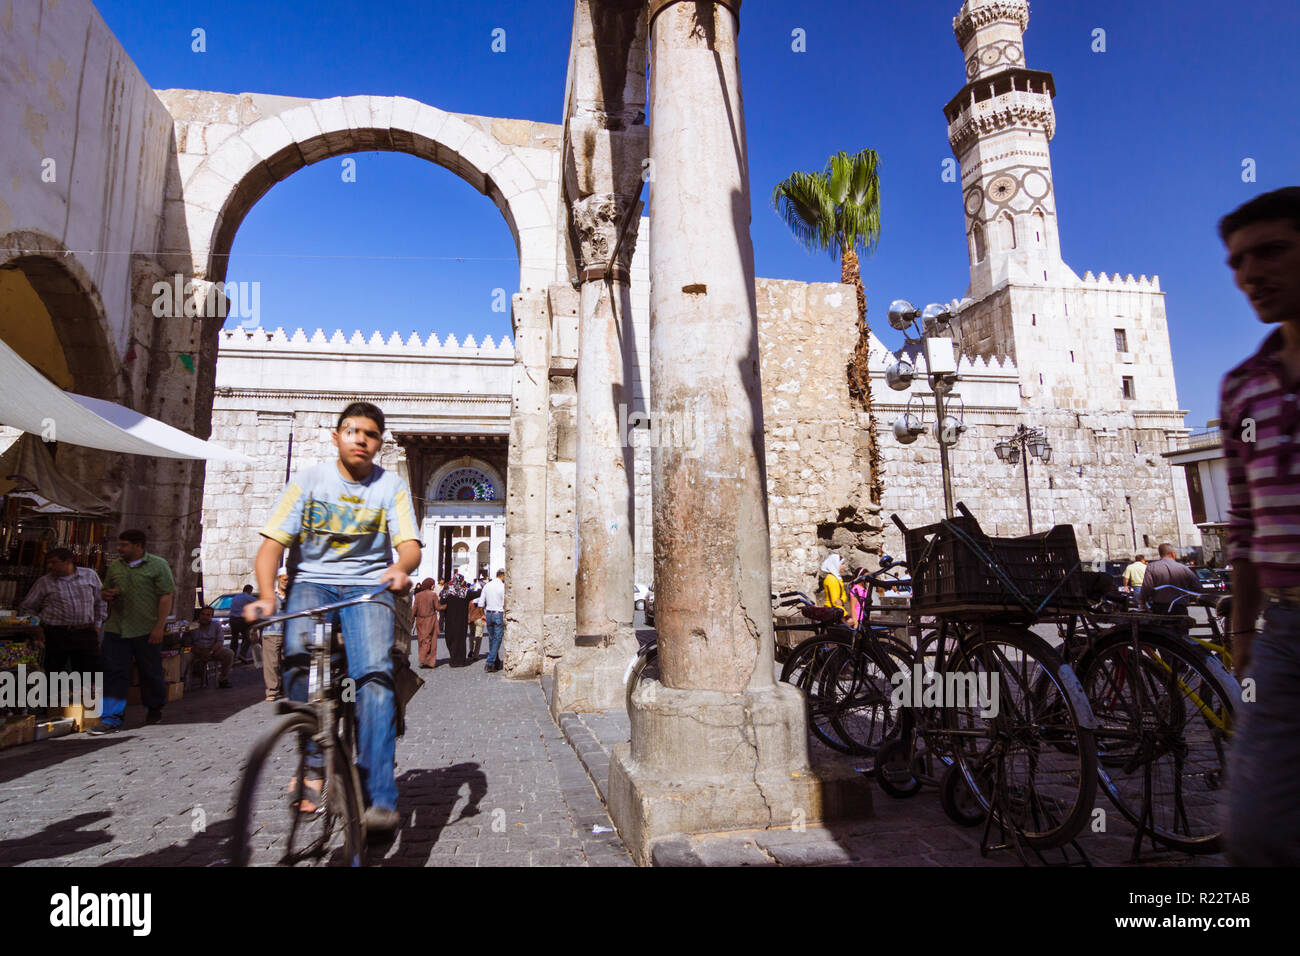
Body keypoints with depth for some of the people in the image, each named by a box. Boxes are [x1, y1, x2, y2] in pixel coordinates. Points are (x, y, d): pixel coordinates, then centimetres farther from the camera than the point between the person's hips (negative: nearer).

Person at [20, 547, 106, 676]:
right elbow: (27, 607, 12)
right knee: (53, 672, 3)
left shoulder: (90, 575, 5)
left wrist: (97, 624, 10)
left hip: (85, 633, 1)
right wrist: (38, 627, 4)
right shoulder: (44, 582, 3)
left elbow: (100, 601, 14)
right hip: (56, 635, 0)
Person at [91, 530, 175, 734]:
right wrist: (107, 595, -2)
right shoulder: (115, 566, 12)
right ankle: (111, 719, 4)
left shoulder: (157, 565, -4)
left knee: (151, 672, 8)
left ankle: (155, 710, 27)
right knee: (113, 671, -1)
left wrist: (159, 627, -14)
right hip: (116, 629, 4)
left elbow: (166, 597, -8)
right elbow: (105, 590, 25)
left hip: (147, 631, -4)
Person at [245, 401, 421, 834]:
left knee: (373, 672, -24)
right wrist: (266, 595, -25)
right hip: (311, 581, 1)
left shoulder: (392, 486, 2)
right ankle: (315, 761, -13)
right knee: (299, 648, -31)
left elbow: (409, 544, -9)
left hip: (367, 586, -1)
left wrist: (401, 567, -34)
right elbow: (273, 543, -7)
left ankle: (380, 796, -20)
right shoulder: (309, 480, 1)